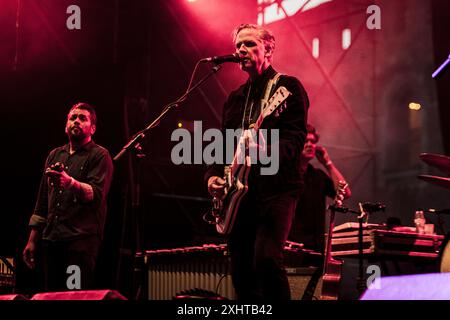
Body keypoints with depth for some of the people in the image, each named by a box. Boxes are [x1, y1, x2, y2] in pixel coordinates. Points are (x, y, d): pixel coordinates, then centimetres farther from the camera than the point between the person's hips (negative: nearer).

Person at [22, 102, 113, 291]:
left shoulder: (99, 155, 2)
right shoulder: (54, 155, 21)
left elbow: (97, 194, -14)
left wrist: (71, 183, -33)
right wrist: (32, 240, 16)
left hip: (81, 240, -6)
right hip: (51, 240, 6)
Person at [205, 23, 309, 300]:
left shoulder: (288, 87, 1)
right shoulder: (235, 98, 21)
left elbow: (296, 137, -11)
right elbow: (222, 144, 24)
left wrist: (268, 151, -30)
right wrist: (213, 175, 6)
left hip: (275, 187, -7)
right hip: (238, 192, 7)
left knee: (266, 258, -25)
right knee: (242, 274, 4)